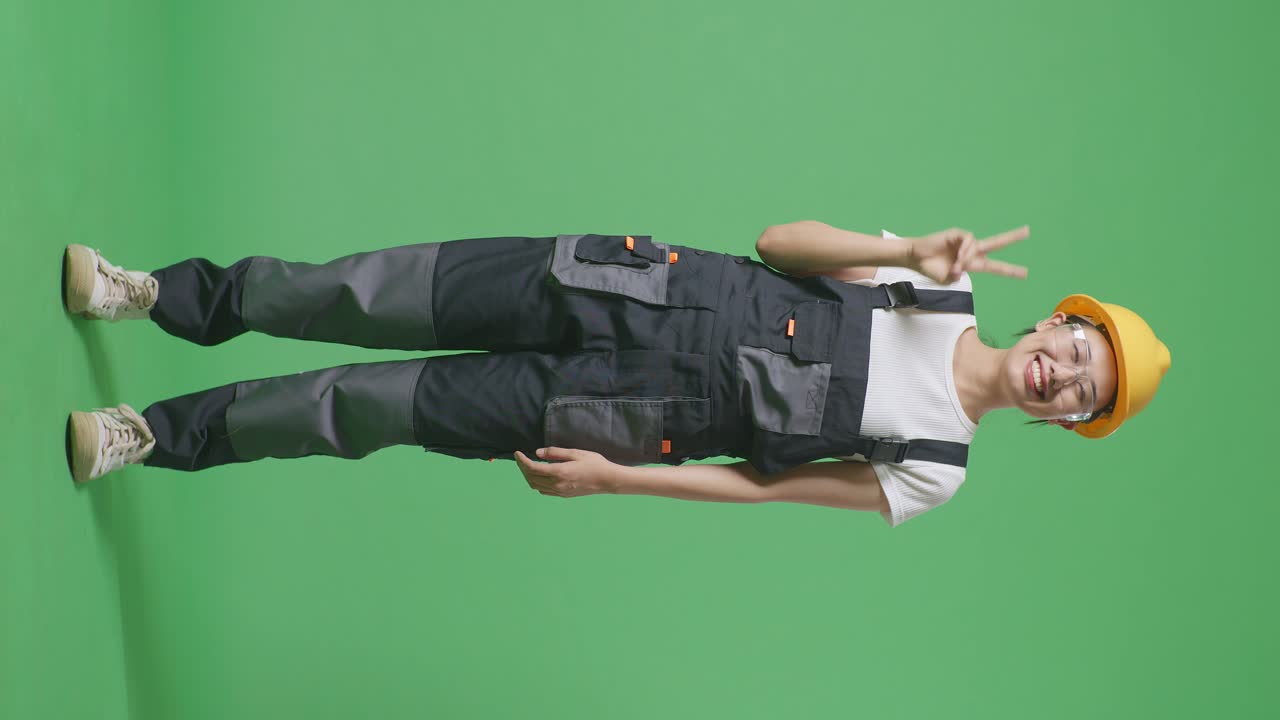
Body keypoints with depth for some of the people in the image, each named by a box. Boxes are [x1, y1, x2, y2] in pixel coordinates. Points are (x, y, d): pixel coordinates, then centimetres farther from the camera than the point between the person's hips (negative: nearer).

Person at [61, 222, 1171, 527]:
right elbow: (780, 242, 1)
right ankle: (165, 295, 14)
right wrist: (913, 253, -14)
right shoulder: (942, 289, 5)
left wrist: (613, 478, -8)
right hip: (661, 290, 2)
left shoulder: (935, 467, 1)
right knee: (374, 299, -7)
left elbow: (760, 483, -2)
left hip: (651, 412, -2)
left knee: (379, 407, -8)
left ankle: (162, 437, 11)